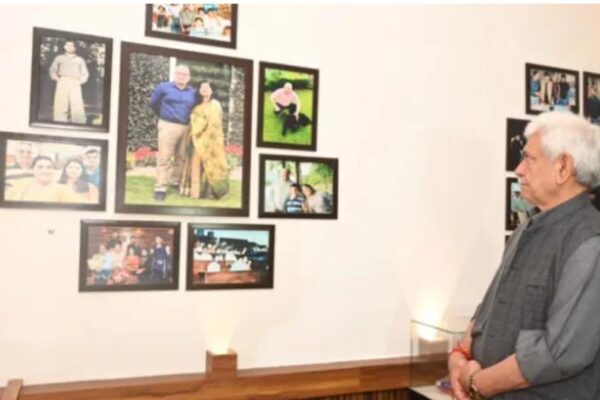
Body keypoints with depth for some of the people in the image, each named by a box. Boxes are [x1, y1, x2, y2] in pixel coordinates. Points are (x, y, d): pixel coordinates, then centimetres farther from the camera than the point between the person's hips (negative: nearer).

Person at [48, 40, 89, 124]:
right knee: (60, 106, -11)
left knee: (77, 107, -14)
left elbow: (85, 74, 17)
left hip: (75, 84, 0)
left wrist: (80, 81, 2)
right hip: (62, 83, 0)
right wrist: (56, 78, 2)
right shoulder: (59, 58, 19)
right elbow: (52, 70, 18)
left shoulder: (80, 60, 19)